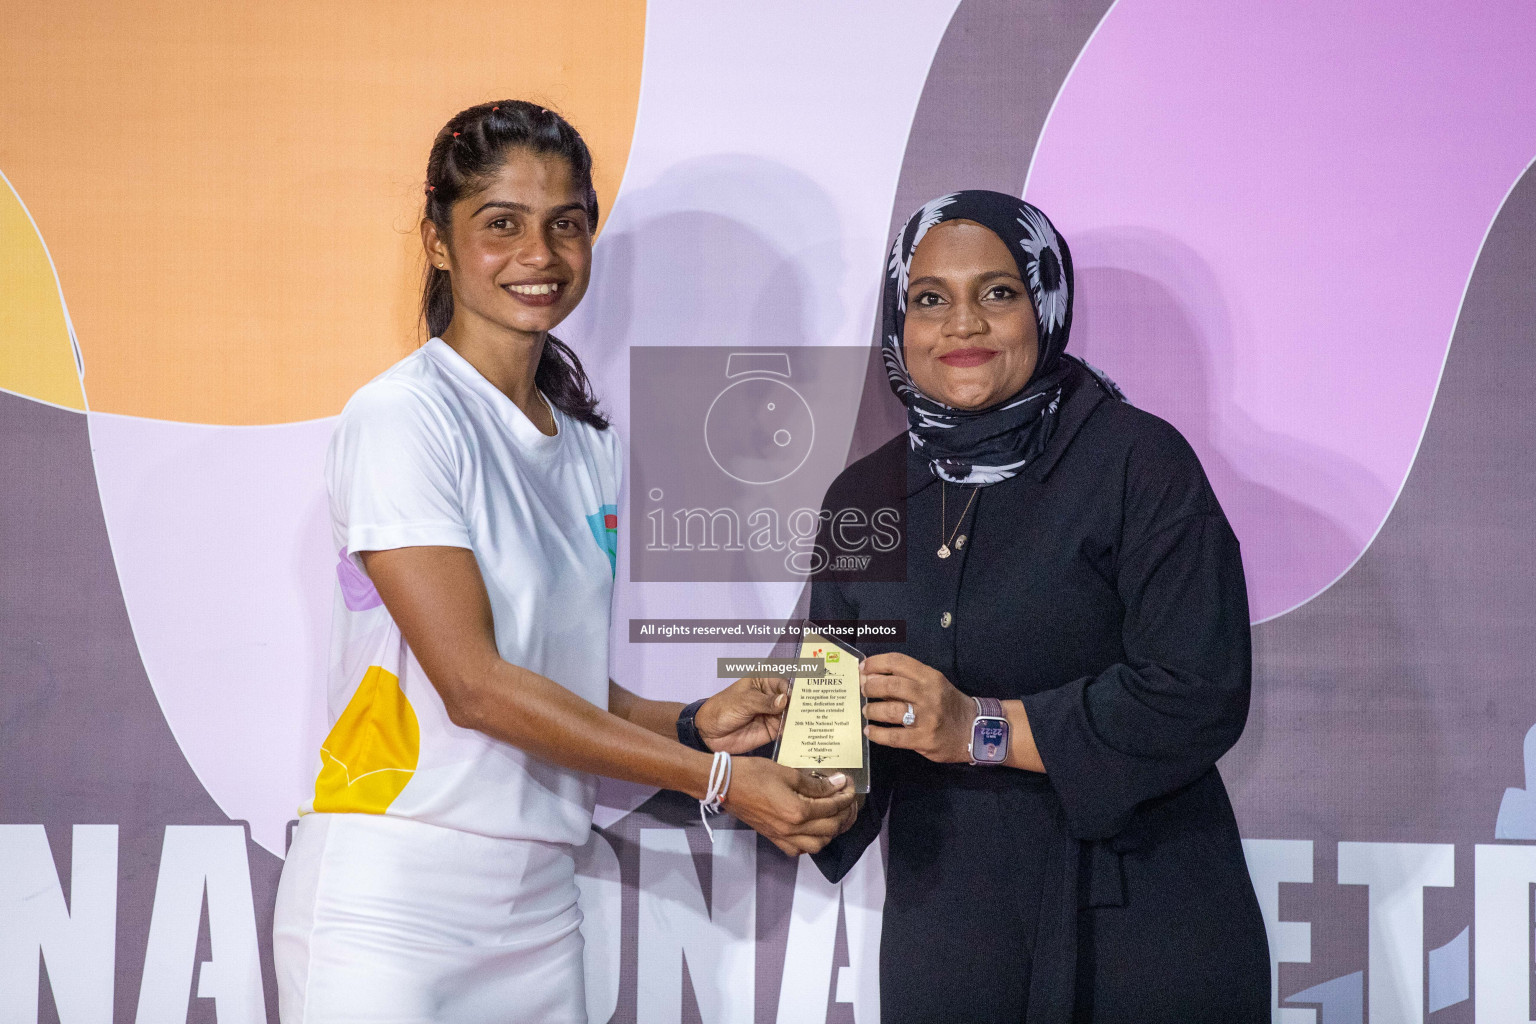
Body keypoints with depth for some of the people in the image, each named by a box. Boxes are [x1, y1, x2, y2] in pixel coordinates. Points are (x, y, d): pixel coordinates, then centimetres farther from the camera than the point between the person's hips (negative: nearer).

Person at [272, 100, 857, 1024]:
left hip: (539, 905, 6)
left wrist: (691, 723, -4)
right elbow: (474, 684, -15)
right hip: (390, 904, -6)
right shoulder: (403, 417, -9)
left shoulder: (587, 445, 12)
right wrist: (715, 780, -15)